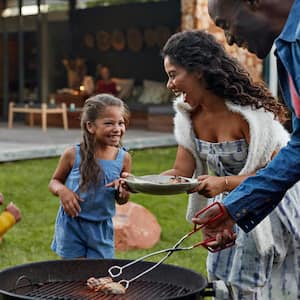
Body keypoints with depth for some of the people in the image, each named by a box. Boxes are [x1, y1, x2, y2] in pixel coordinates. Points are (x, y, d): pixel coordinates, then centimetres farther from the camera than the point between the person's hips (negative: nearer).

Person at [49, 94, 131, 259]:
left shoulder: (123, 158, -5)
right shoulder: (73, 155, -12)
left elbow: (122, 201, 6)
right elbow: (54, 181, 4)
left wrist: (122, 189, -16)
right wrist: (62, 190, -18)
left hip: (102, 228, 2)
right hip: (71, 225, -2)